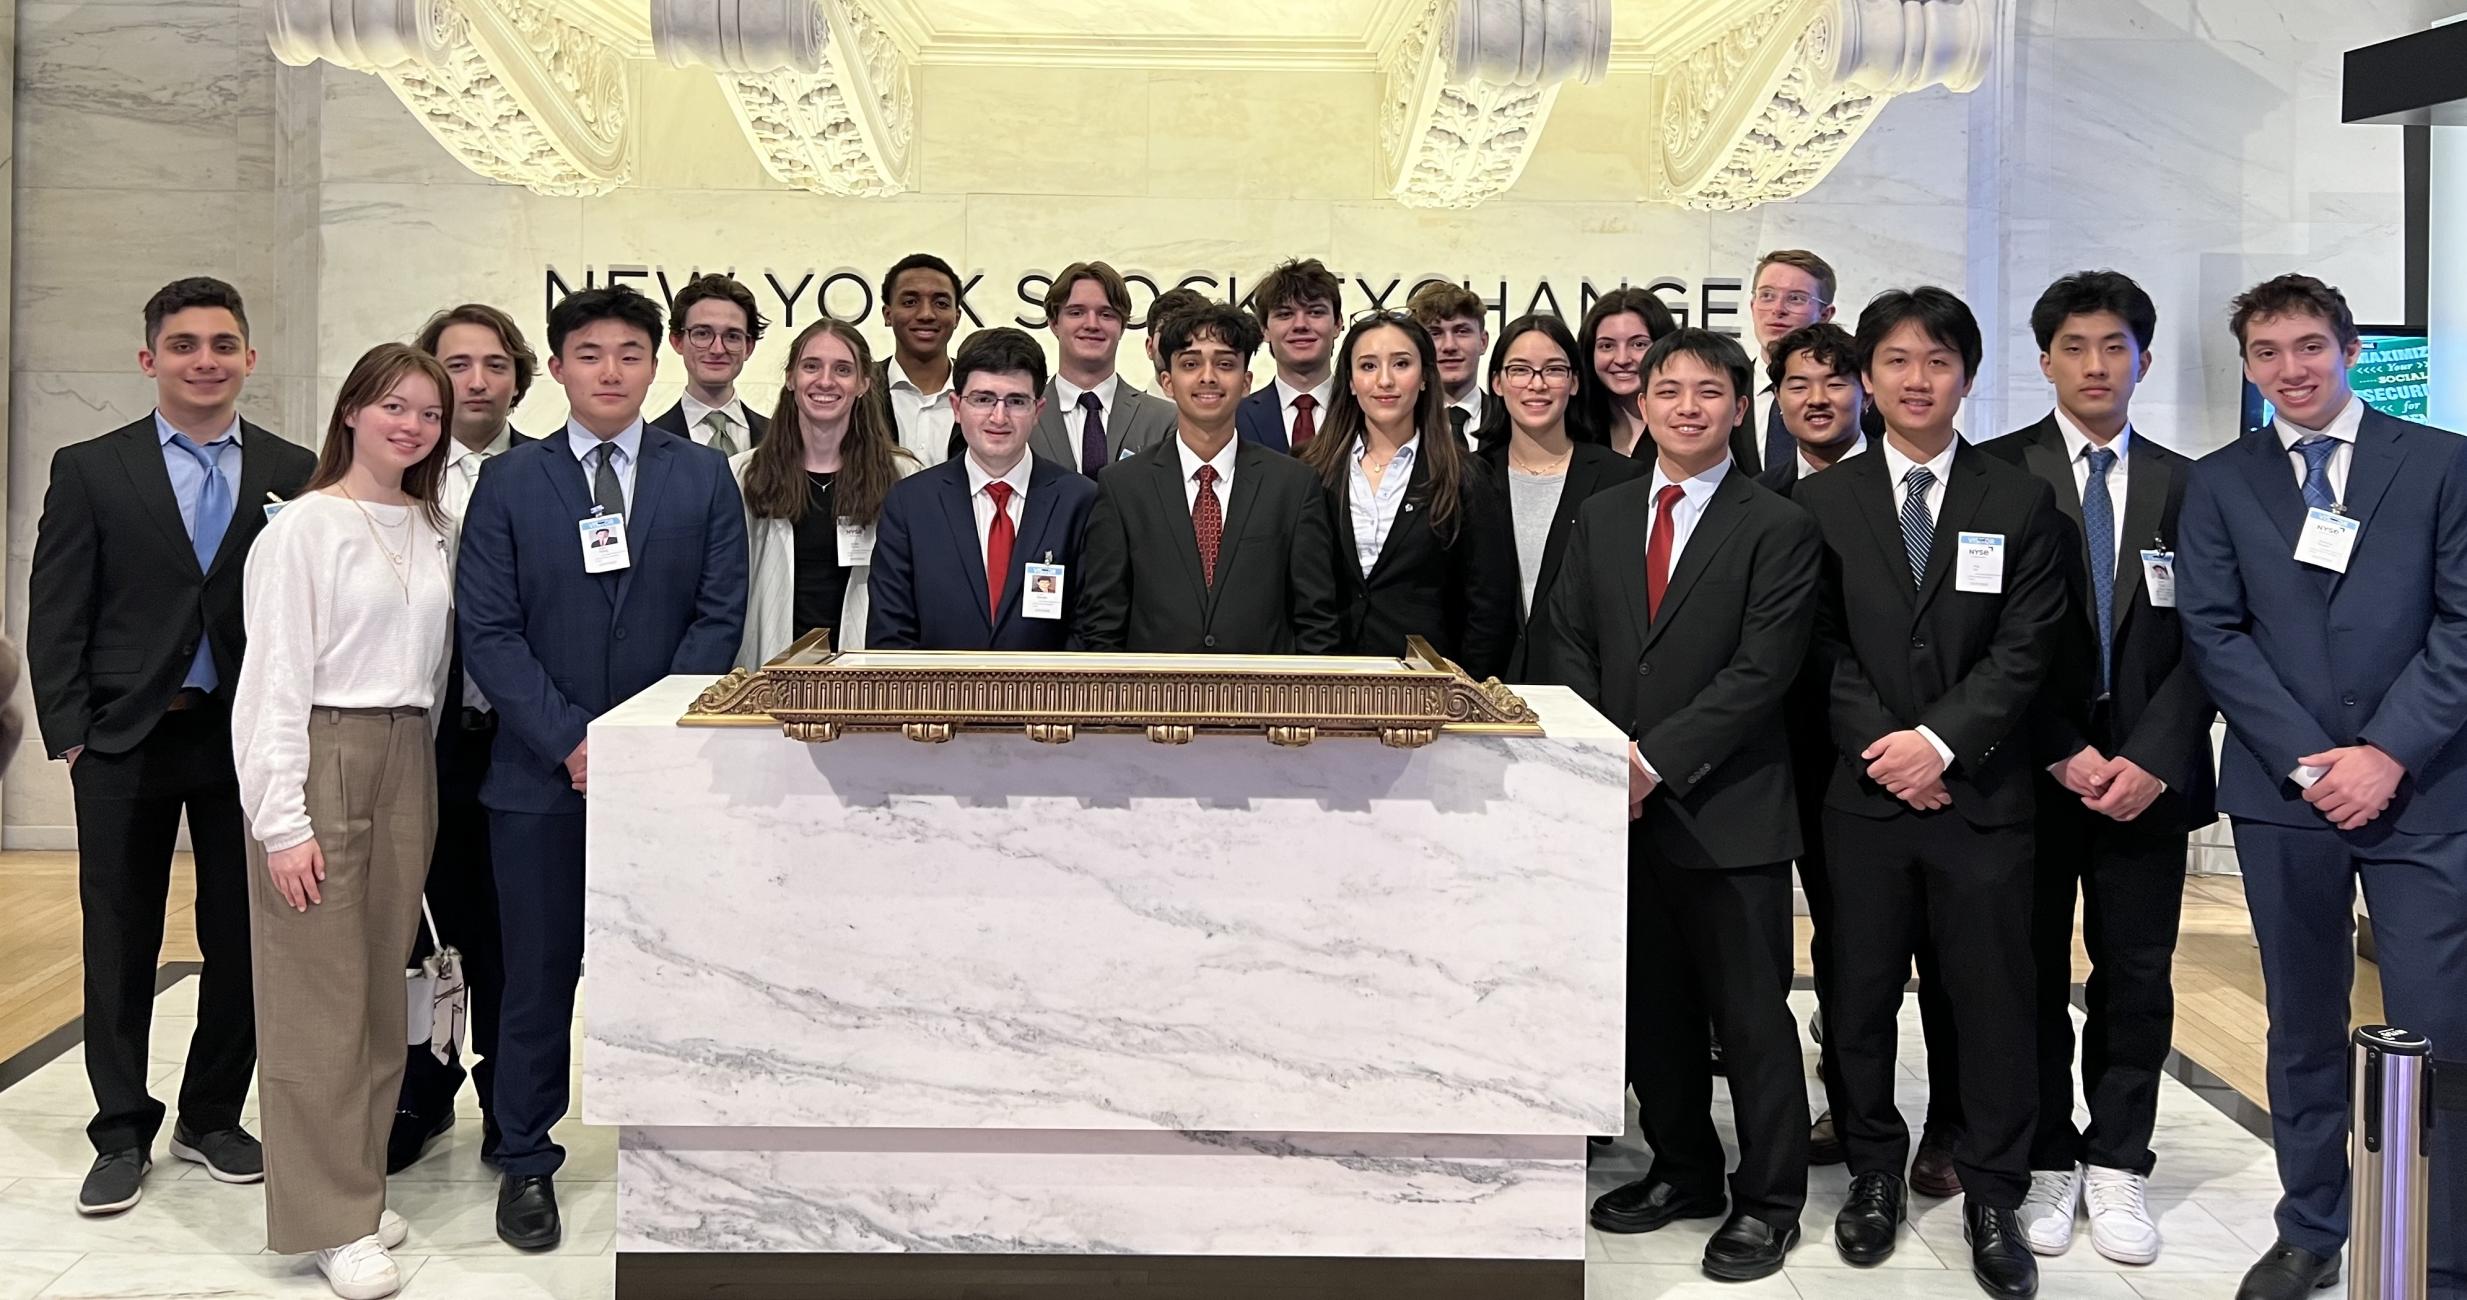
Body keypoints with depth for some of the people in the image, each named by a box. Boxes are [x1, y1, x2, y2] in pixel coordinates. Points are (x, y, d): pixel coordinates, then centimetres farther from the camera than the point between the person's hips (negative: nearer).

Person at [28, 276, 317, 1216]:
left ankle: (212, 1118, 24)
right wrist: (70, 735, -6)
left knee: (243, 936, 8)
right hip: (125, 740, 0)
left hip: (251, 740, 1)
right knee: (121, 942, 7)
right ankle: (123, 1134, 21)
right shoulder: (90, 470, 3)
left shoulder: (294, 474, 4)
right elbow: (55, 617, 1)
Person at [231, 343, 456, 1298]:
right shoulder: (304, 528, -7)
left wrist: (417, 755, 5)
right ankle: (331, 1220, 8)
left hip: (407, 760, 6)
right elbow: (276, 679, -10)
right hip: (322, 759, -6)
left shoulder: (432, 529, 11)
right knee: (320, 994, -1)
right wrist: (283, 822, -14)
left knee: (381, 986, 11)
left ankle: (358, 1184, 24)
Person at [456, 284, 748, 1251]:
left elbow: (720, 618, 0)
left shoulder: (703, 477, 5)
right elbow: (487, 630, -1)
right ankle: (526, 1162, 21)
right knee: (539, 974, 7)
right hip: (541, 773, 0)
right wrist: (570, 739, -11)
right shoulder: (509, 483, 4)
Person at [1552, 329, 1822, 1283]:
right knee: (1651, 1008, 14)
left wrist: (1654, 759, -17)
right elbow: (1569, 648, 10)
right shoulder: (1600, 519, 12)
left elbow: (1761, 670, -12)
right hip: (1622, 807, 5)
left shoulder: (1778, 528, -3)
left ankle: (1767, 1200, 18)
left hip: (1728, 810, -5)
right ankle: (1683, 1171, 31)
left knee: (1751, 1015, 3)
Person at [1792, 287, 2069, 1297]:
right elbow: (1821, 648, 2)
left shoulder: (2021, 504, 5)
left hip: (1983, 795, 0)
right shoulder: (1822, 503, 7)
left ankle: (1992, 1197, 18)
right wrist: (1882, 747, -10)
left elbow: (2025, 649, -2)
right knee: (1859, 995, 8)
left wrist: (1941, 741, -13)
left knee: (1992, 997, 4)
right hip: (1864, 794, 1)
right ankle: (1874, 1175, 25)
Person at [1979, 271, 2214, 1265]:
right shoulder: (1997, 473, -1)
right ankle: (2046, 1162, 19)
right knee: (2033, 977, 6)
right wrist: (2063, 753, -12)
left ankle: (2118, 1165, 21)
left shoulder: (2185, 485, 9)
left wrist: (2152, 758, -9)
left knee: (2137, 980, 7)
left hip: (2146, 772, 2)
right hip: (2028, 768, -2)